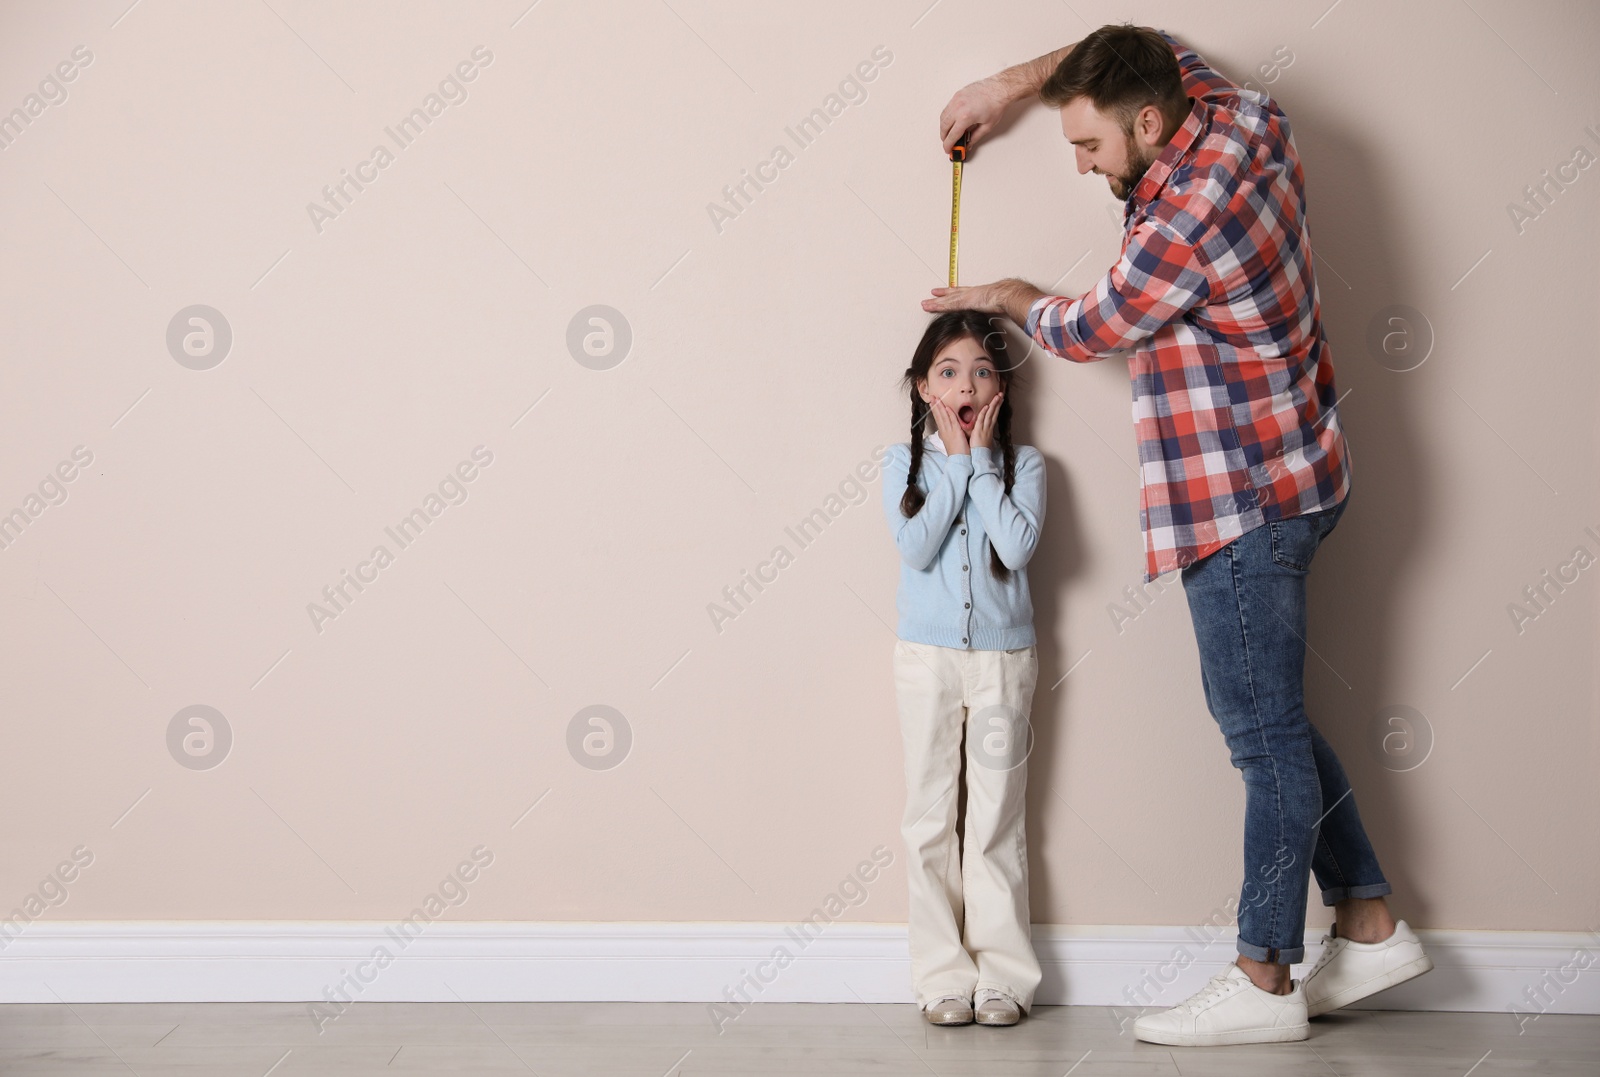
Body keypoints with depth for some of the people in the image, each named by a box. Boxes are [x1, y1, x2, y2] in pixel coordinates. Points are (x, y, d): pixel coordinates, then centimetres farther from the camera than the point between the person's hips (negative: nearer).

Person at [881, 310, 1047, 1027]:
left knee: (996, 821, 3)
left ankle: (1002, 974, 9)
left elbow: (1017, 545, -16)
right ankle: (944, 976, 8)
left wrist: (981, 460, -11)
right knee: (930, 820, 2)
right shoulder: (905, 462, 2)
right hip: (927, 654, 1)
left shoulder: (1022, 464, 1)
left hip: (1002, 656, 0)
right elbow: (915, 548, -13)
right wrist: (956, 462, -11)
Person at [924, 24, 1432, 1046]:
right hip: (1281, 477, 10)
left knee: (1266, 734, -2)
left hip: (1248, 503, -10)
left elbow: (1086, 330, -8)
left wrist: (1010, 297, 13)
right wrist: (1011, 82, 14)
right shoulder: (1241, 118, 2)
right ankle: (1370, 924, 25)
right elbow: (1159, 47, 22)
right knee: (1268, 719, 17)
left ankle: (1264, 981, 7)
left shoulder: (1186, 224, -25)